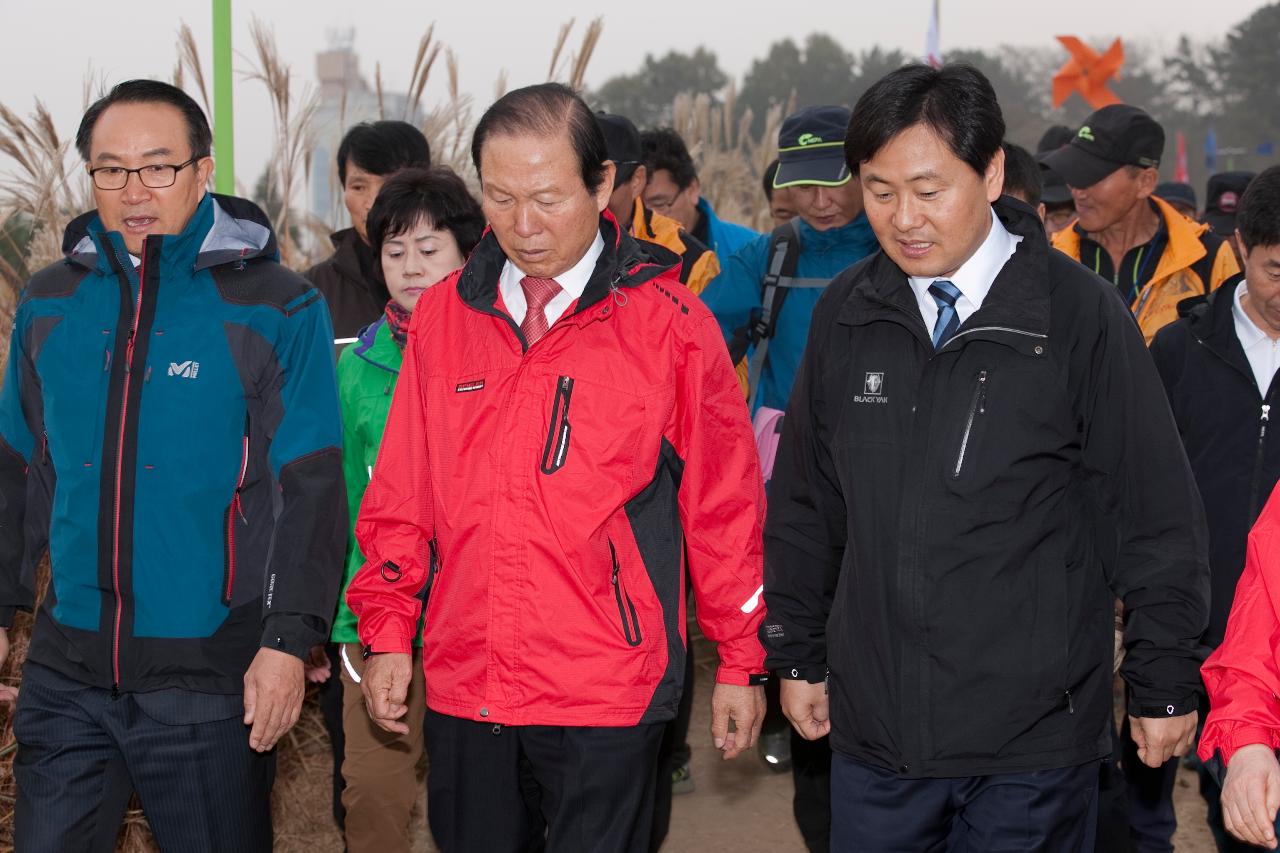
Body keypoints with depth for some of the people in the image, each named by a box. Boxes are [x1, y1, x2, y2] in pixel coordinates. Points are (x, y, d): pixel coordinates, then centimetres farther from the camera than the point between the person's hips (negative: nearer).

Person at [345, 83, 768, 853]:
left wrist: (741, 663, 2)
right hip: (463, 687, 4)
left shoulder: (669, 322, -5)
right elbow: (401, 494, 11)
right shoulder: (444, 316, 6)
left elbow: (725, 505, 0)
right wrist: (387, 633, 7)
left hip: (607, 695, -3)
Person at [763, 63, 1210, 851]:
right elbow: (805, 504, 14)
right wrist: (797, 655, 15)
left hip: (1035, 738, -3)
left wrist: (1166, 684, 1)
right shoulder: (846, 314, 3)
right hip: (874, 728, 3)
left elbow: (1159, 514, -3)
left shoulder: (1080, 315, -9)